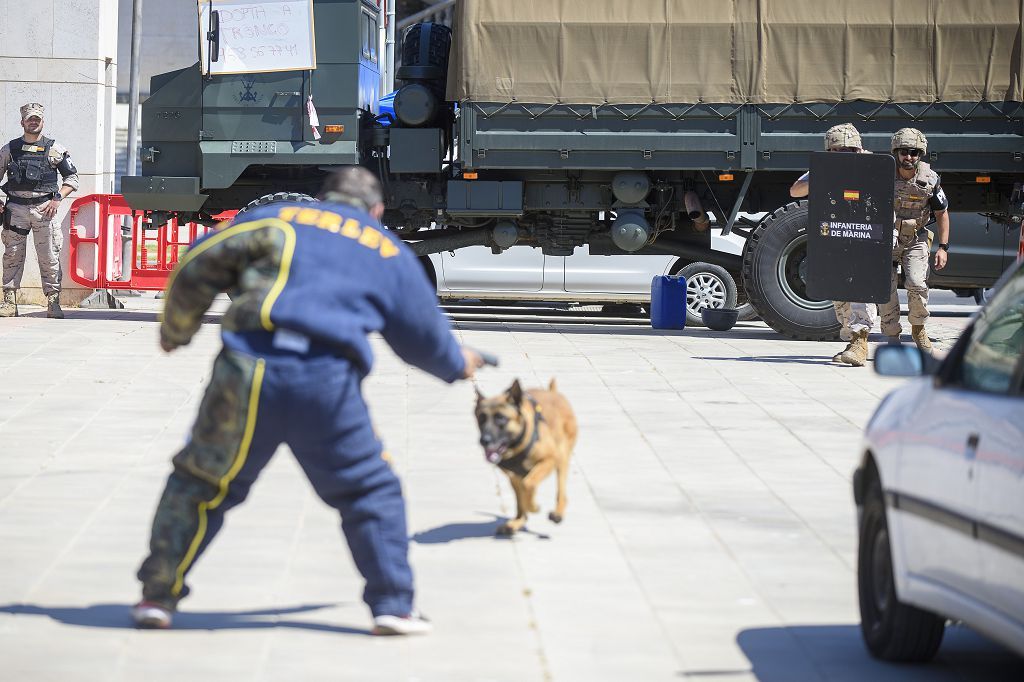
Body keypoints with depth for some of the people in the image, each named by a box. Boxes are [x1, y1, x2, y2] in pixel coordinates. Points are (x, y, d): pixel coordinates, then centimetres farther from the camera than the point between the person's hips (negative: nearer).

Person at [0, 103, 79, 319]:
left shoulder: (55, 149, 7)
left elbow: (72, 177, 9)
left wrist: (57, 198, -3)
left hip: (44, 208, -1)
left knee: (49, 257, -3)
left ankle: (53, 303, 0)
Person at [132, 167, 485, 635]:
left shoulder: (274, 219, 19)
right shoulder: (391, 254, 21)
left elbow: (197, 266, 11)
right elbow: (425, 335, 30)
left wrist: (176, 330, 26)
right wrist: (457, 364, 51)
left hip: (247, 369, 0)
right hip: (328, 383, 0)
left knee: (201, 482, 13)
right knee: (370, 492, 16)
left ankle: (159, 595, 13)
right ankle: (393, 605, 11)